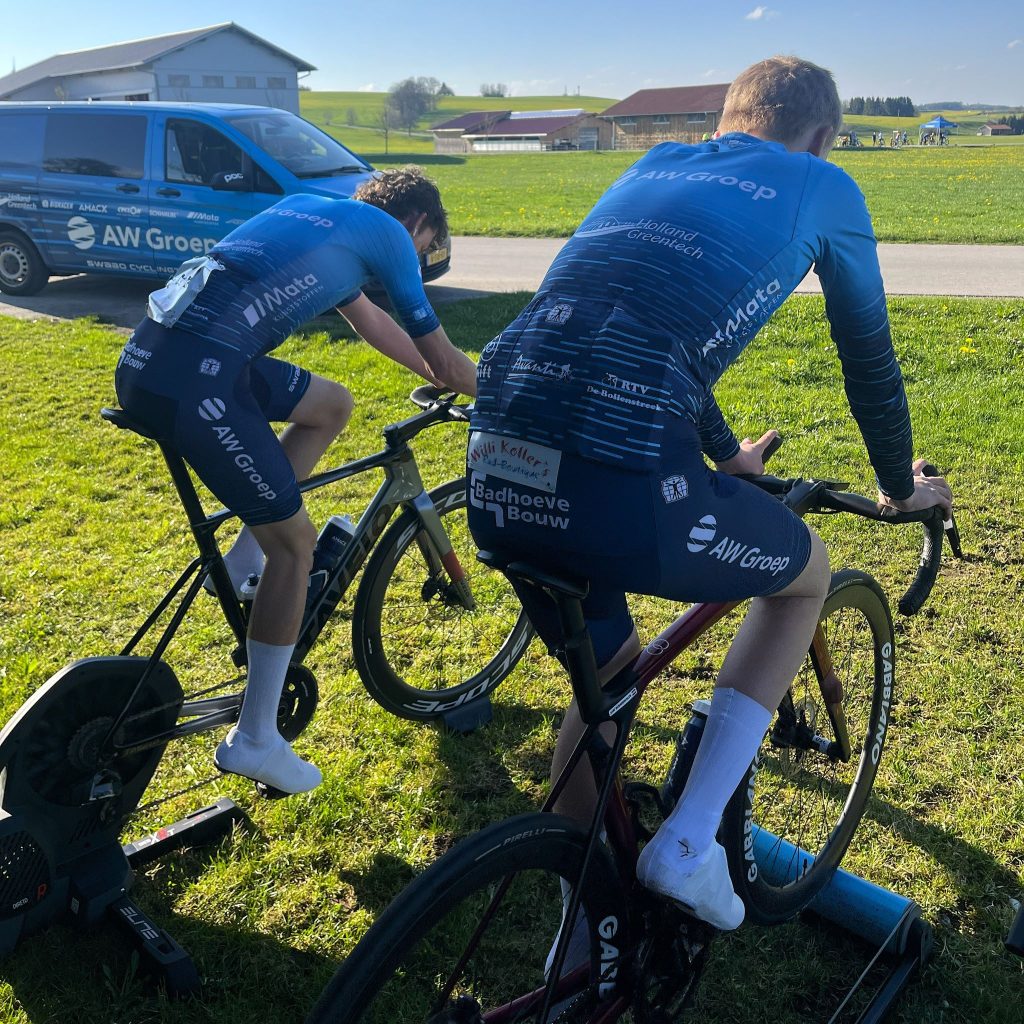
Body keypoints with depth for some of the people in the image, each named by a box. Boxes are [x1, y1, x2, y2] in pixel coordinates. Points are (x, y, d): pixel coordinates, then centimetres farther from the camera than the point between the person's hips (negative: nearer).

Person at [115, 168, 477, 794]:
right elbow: (442, 356, 11)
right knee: (295, 540, 1)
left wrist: (445, 379, 48)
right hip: (190, 383, -9)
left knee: (333, 405, 22)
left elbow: (369, 320, 41)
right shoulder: (386, 231, 6)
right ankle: (256, 741, 9)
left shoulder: (318, 210, 29)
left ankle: (243, 559, 22)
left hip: (151, 357, 9)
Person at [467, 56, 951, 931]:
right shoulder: (820, 186, 16)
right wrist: (899, 487, 42)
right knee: (808, 572, 24)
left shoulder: (653, 166, 30)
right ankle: (690, 842, 18)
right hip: (623, 496, -6)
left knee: (608, 669, 30)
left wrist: (726, 454, 53)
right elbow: (870, 359, 23)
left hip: (495, 482, 6)